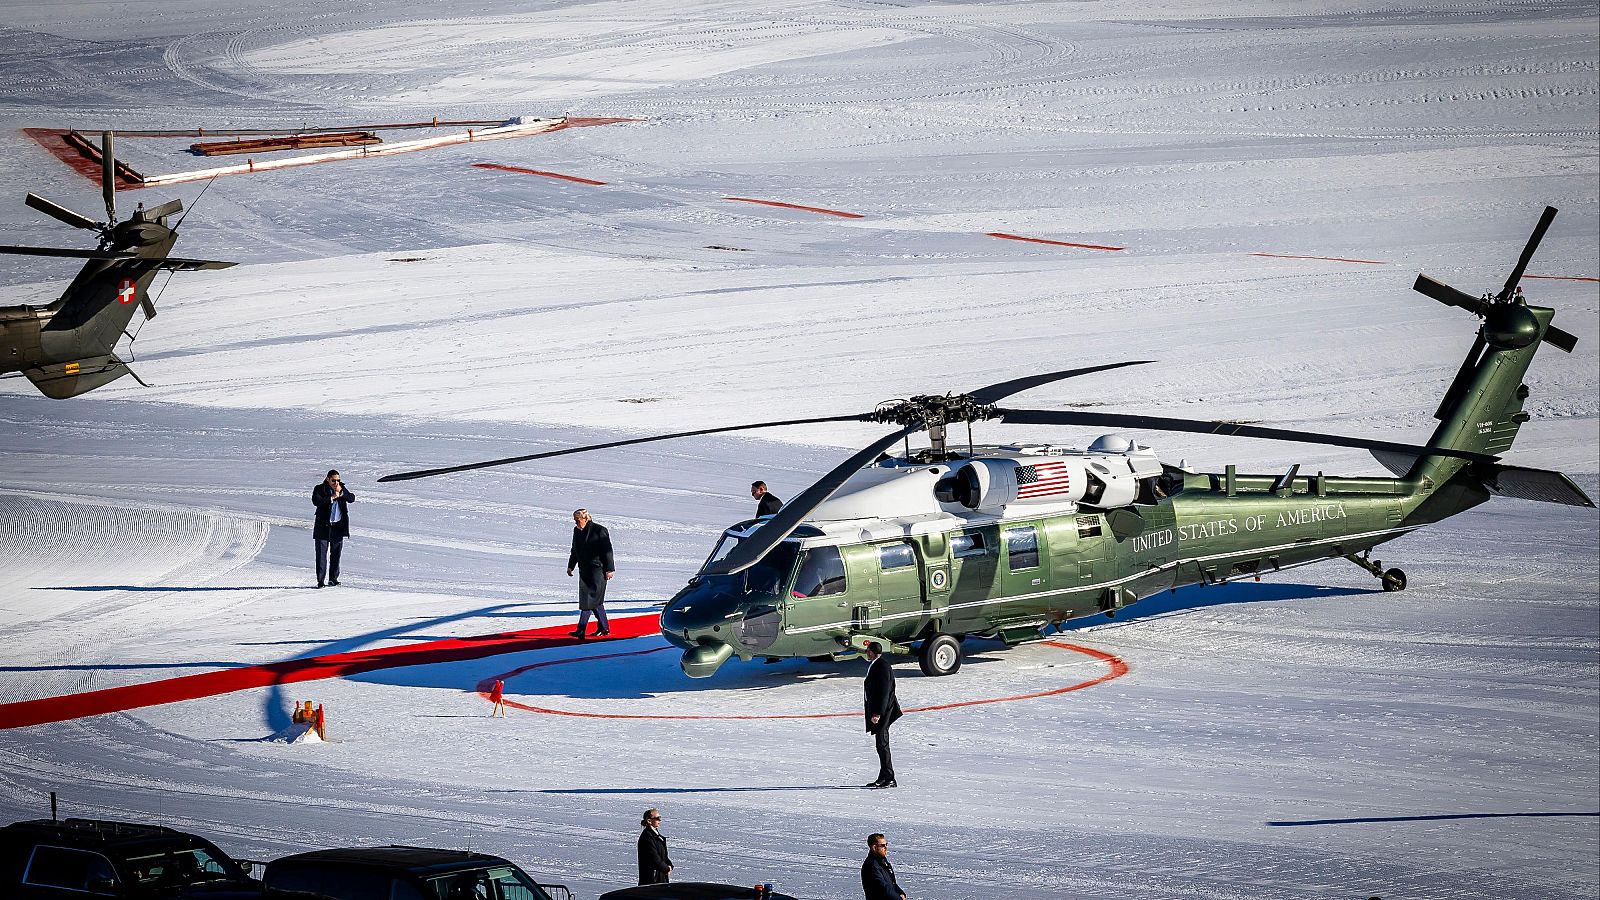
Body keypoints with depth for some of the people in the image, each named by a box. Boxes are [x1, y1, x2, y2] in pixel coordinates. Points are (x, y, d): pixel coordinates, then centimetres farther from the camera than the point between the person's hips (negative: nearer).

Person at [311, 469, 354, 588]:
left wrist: (341, 493, -17)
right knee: (322, 554, -3)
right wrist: (331, 498, -21)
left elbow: (352, 498, -3)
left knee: (336, 554, 9)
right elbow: (316, 501, -21)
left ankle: (333, 578, 19)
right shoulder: (319, 489, -4)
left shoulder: (342, 488, 7)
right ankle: (320, 580, -1)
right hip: (324, 526, -3)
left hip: (338, 526, 3)